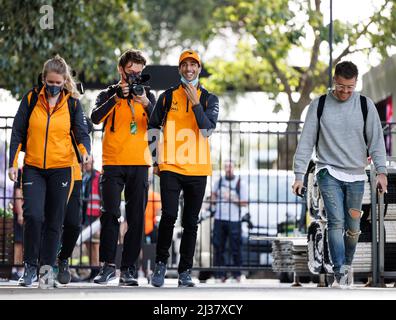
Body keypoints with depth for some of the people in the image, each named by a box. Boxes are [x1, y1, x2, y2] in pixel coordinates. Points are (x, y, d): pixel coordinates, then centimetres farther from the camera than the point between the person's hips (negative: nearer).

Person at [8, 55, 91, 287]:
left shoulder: (72, 103, 2)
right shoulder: (31, 99, 2)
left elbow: (81, 132, 0)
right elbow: (18, 133, 6)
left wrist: (85, 151, -21)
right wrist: (13, 163, -1)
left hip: (61, 169, 1)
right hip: (33, 169, 0)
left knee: (55, 221, 4)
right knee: (33, 215, -15)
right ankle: (30, 266, 0)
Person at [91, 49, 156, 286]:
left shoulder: (147, 96, 13)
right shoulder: (109, 95, 10)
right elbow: (96, 118, -10)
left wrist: (146, 103, -18)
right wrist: (117, 97, -21)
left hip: (140, 164, 1)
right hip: (113, 163, -1)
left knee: (136, 219, -1)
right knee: (110, 213, -9)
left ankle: (129, 269, 3)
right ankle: (108, 266, -4)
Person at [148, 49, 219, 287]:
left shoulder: (209, 99, 6)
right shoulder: (168, 97, 8)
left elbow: (207, 130, -8)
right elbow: (154, 127, 15)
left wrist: (196, 103, -14)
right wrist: (157, 158, 9)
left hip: (197, 169, 1)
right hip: (170, 167, -1)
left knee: (191, 223, 5)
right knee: (169, 216, -14)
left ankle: (185, 272, 11)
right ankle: (161, 263, 4)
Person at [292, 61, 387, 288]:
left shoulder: (365, 105, 2)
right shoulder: (319, 105, 0)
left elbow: (376, 140, 2)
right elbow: (306, 142, 1)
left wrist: (381, 171, -9)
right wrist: (299, 175, -5)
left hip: (356, 176, 2)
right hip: (329, 173, -2)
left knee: (353, 228, 8)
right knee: (336, 222, -15)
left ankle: (347, 264, 31)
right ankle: (340, 274, -20)